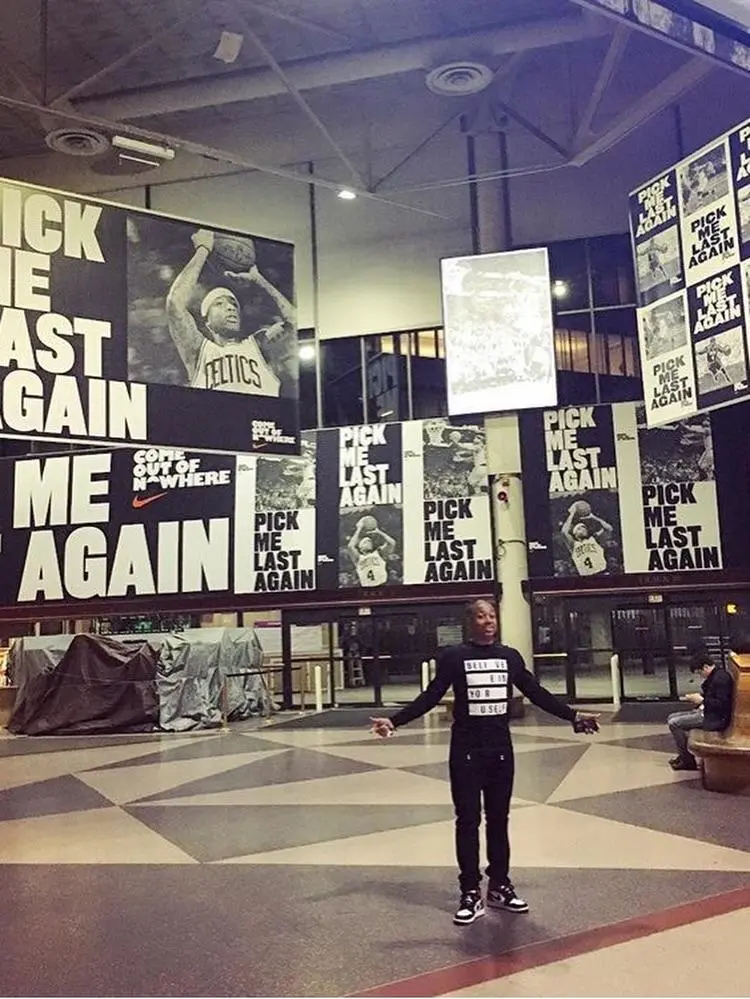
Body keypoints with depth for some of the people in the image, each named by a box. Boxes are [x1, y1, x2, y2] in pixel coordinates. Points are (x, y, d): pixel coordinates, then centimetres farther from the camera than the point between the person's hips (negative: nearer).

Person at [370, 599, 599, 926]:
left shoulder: (510, 656, 4)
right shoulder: (453, 656, -5)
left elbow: (536, 693, 9)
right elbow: (430, 697, -5)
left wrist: (573, 716, 6)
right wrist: (395, 721, -14)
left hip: (500, 748, 3)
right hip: (466, 750, -3)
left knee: (498, 819, 13)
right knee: (468, 820, 3)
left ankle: (500, 886, 27)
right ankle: (471, 894, 13)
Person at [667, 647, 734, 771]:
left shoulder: (721, 678, -22)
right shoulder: (714, 676, 10)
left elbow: (723, 704, -27)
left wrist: (702, 700, -20)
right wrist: (698, 697, 4)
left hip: (716, 718, -11)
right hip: (705, 711, 11)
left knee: (673, 723, -14)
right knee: (672, 718, 10)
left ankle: (688, 761, -5)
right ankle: (684, 755, 15)